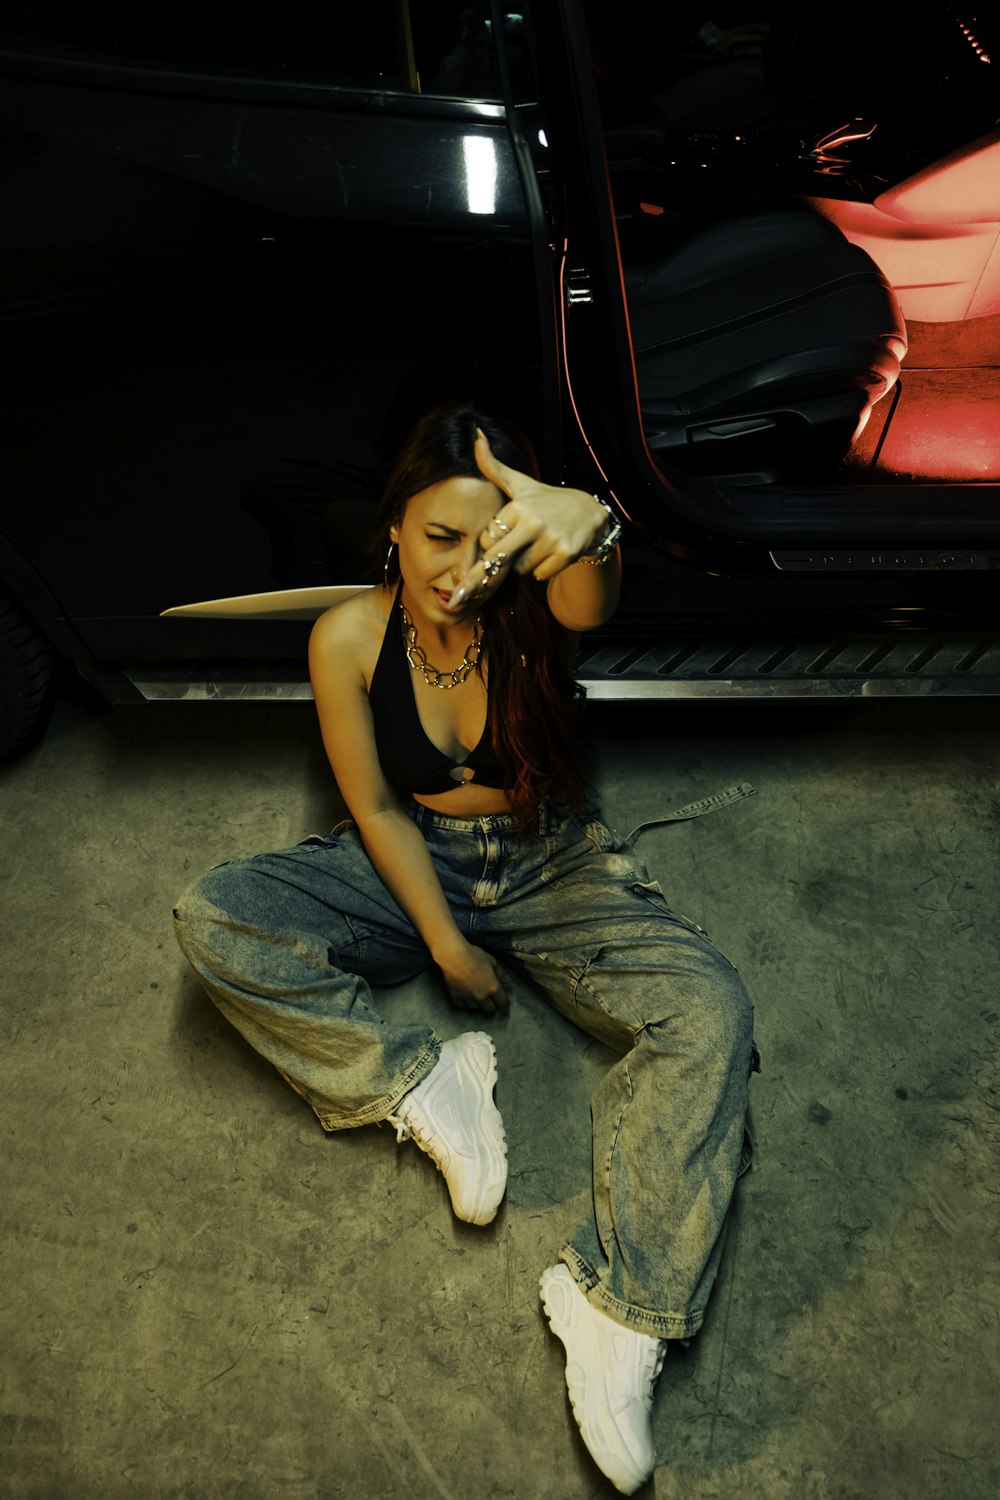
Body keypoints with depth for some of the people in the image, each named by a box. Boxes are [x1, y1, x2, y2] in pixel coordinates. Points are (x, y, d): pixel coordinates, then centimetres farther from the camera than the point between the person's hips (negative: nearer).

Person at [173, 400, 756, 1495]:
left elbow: (589, 603, -44)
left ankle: (619, 1309, -22)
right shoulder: (350, 637, -14)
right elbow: (375, 809, -9)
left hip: (553, 866, 0)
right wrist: (446, 946, -14)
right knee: (211, 922, -21)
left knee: (710, 1012, -26)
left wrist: (586, 531, -69)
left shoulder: (529, 605, -17)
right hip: (414, 866, 1)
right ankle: (425, 1083, -19)